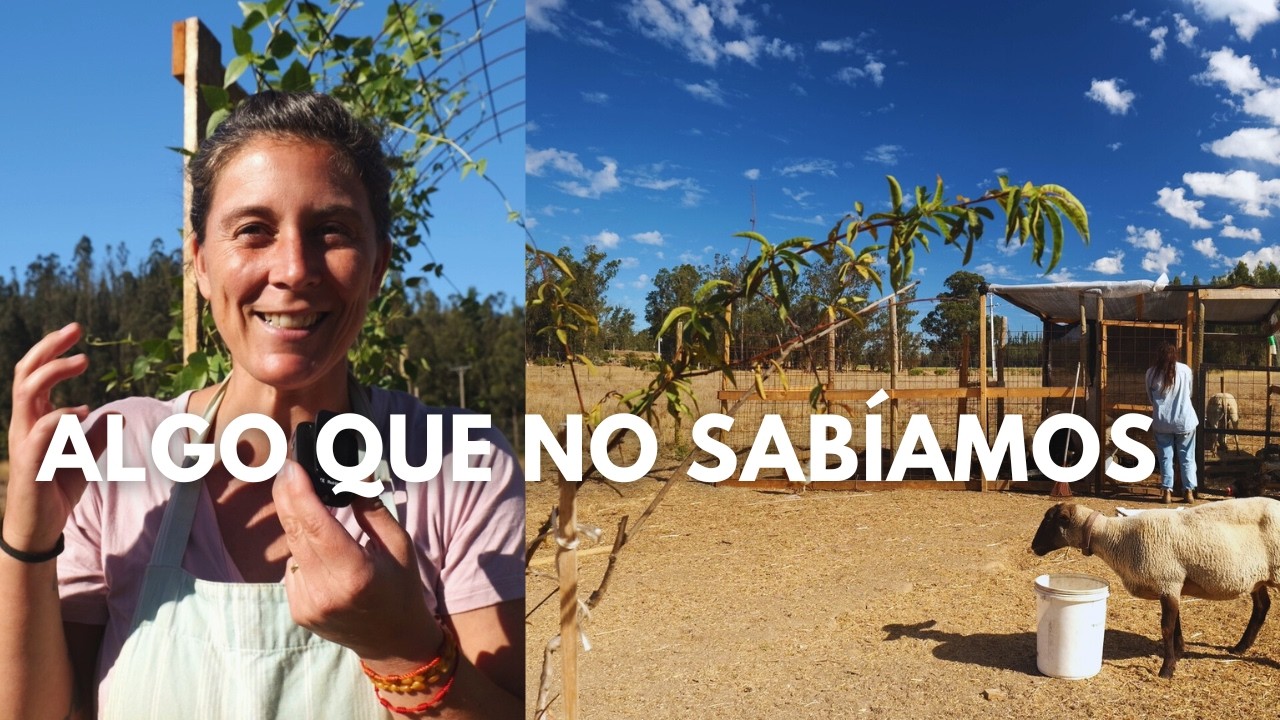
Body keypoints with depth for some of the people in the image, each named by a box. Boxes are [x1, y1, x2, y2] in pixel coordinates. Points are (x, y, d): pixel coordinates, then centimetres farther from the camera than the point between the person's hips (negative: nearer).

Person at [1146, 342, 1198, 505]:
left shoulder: (1152, 372, -4)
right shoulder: (1185, 370, -2)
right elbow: (1190, 393, 13)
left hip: (1162, 421, 0)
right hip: (1185, 420, 0)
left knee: (1165, 457, 6)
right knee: (1187, 458, 9)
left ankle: (1167, 492, 4)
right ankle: (1188, 491, 9)